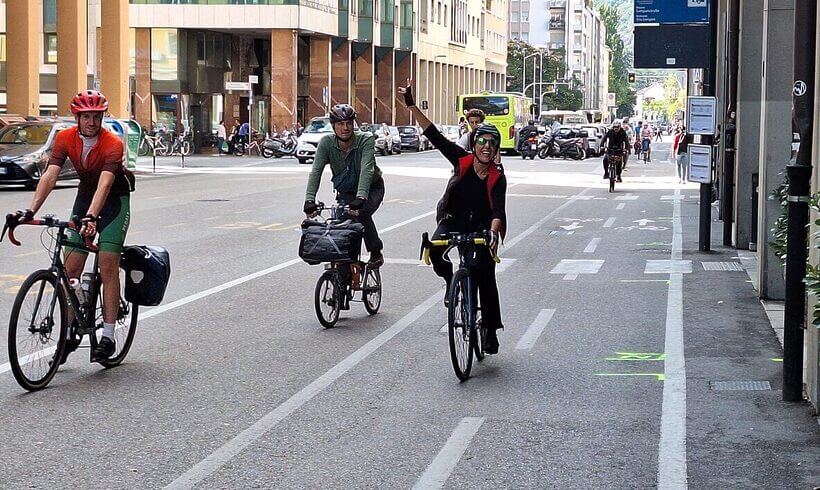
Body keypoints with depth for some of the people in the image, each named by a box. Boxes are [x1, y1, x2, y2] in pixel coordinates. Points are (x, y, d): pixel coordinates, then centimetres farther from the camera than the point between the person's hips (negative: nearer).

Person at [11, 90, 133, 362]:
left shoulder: (112, 144, -26)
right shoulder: (65, 139, -13)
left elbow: (104, 184, -39)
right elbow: (50, 175, -22)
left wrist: (91, 217, -54)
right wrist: (30, 211, -35)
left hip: (115, 199, -5)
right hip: (85, 196, 5)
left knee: (108, 266, -14)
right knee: (71, 268, -2)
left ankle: (108, 336, -10)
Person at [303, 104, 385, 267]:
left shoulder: (366, 140, -27)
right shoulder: (326, 143, -20)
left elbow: (367, 169, -41)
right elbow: (316, 171, -29)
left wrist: (360, 198, -57)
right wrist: (309, 200, -45)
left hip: (372, 188, -3)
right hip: (345, 191, 3)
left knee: (362, 213, -30)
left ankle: (376, 252, -9)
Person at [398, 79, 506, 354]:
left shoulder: (497, 177, -14)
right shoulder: (462, 160, -11)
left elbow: (498, 210, -25)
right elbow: (434, 135, -14)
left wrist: (494, 232, -46)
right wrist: (411, 106, -21)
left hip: (481, 227, -1)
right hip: (453, 220, 1)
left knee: (485, 276, -8)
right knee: (435, 249, -31)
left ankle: (491, 331, 6)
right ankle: (451, 282, 0)